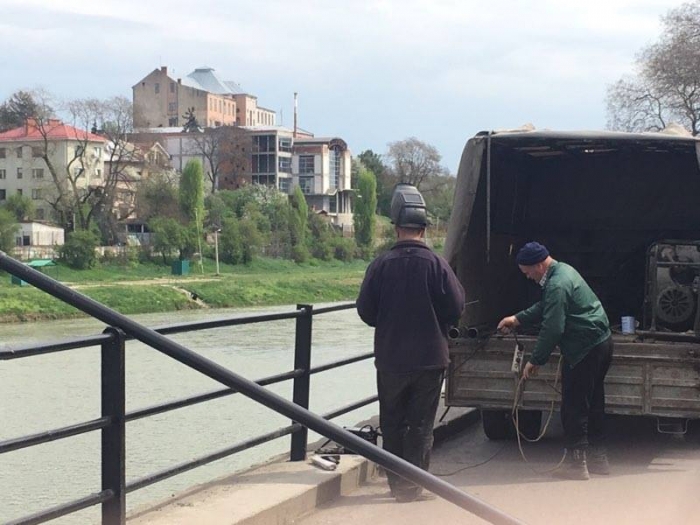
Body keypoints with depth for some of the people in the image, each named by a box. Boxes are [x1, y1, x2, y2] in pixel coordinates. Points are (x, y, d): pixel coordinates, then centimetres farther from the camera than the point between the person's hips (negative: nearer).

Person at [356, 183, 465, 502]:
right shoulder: (436, 264, -11)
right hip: (430, 358, -1)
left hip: (390, 359, 1)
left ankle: (396, 482, 18)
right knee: (421, 425, 9)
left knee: (392, 424, 14)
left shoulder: (381, 265, -8)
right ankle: (413, 484, 8)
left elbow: (365, 311, -4)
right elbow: (455, 309, -8)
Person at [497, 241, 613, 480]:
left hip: (585, 350, -11)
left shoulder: (557, 285, -21)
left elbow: (552, 329, -24)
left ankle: (576, 463, 1)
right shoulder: (563, 271, 13)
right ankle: (598, 458, 25)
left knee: (574, 408, -3)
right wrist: (517, 319, 22)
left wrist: (535, 361, -16)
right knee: (593, 404, 17)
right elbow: (544, 308, 26)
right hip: (601, 343, 11)